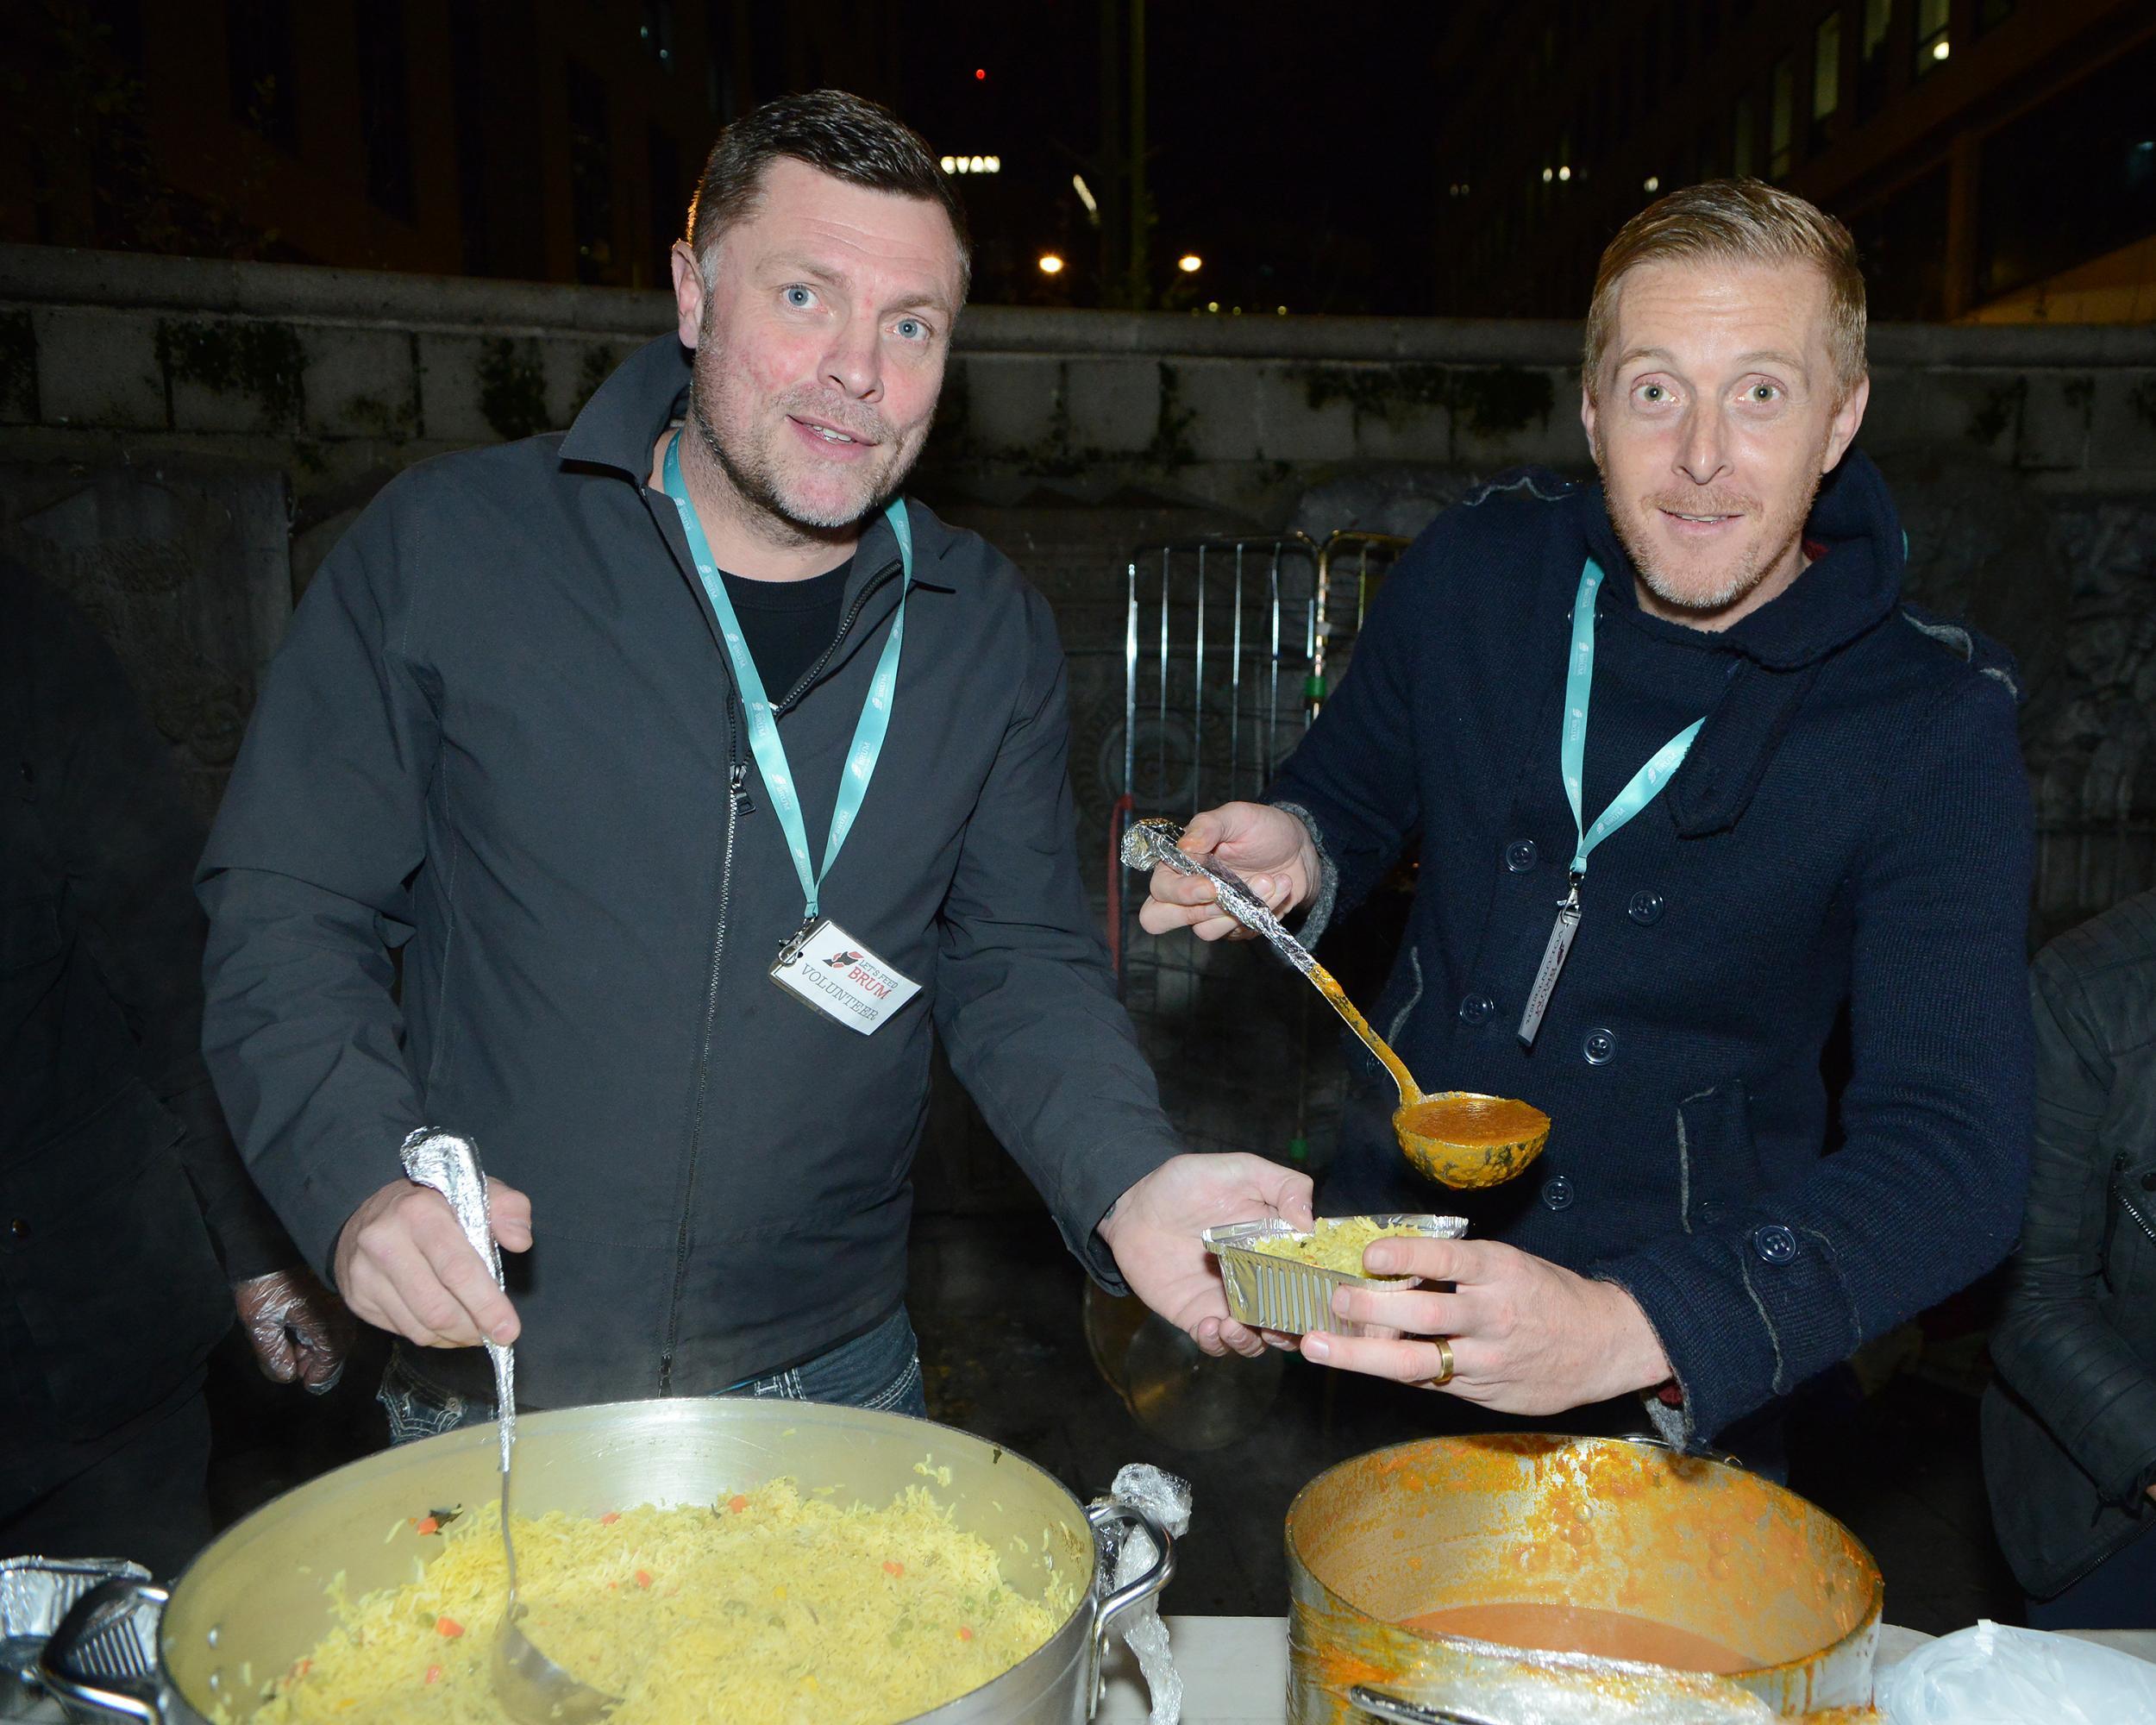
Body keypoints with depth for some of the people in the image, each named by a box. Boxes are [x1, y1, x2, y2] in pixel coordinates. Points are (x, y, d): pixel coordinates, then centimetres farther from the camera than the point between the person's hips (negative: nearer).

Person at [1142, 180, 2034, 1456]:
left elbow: (1956, 1157, -22)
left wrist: (1636, 1330, -38)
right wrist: (1297, 855, -17)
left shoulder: (1937, 728, -16)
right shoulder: (1477, 570, -8)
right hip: (1384, 1281, 3)